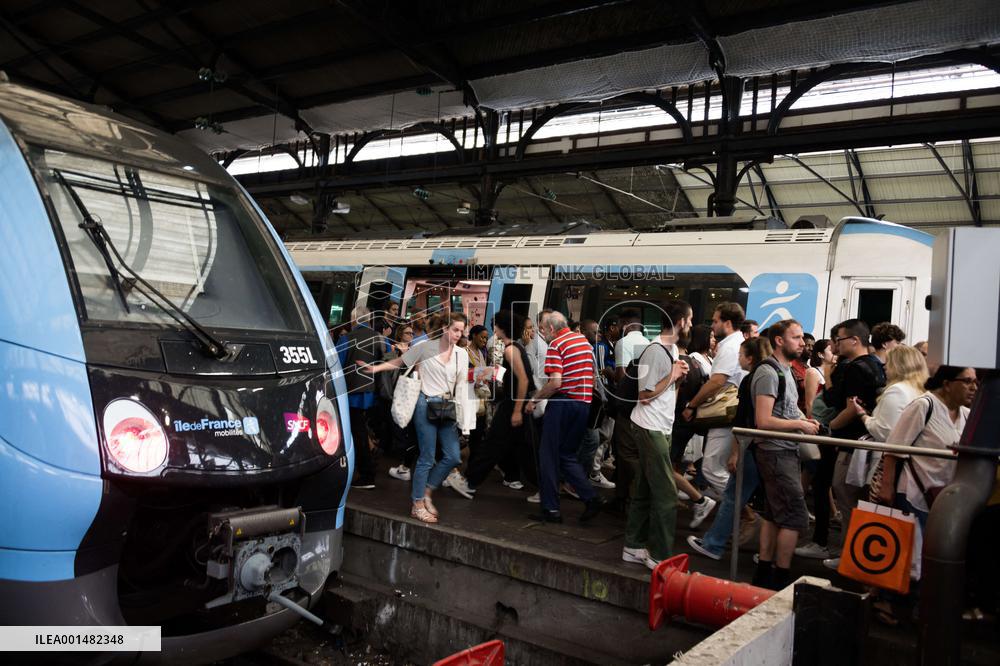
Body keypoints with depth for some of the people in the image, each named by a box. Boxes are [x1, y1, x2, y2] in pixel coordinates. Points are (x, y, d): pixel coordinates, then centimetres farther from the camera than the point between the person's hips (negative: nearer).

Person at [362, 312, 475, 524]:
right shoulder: (426, 347, -4)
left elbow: (462, 385, 9)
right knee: (427, 457, -2)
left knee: (453, 457, 1)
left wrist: (463, 415, 5)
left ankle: (426, 493, 20)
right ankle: (417, 506, 11)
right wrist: (375, 368, -7)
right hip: (426, 405, -5)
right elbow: (399, 362, 4)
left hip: (447, 407, 5)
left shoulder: (461, 354, 8)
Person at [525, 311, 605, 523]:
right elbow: (592, 373, 20)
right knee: (568, 455, 16)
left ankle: (551, 509, 7)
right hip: (584, 403, 7)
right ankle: (591, 498, 3)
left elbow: (555, 382, -19)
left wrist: (534, 399, -9)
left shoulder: (556, 344, -10)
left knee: (549, 457, 4)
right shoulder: (584, 340, 13)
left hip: (563, 402, -7)